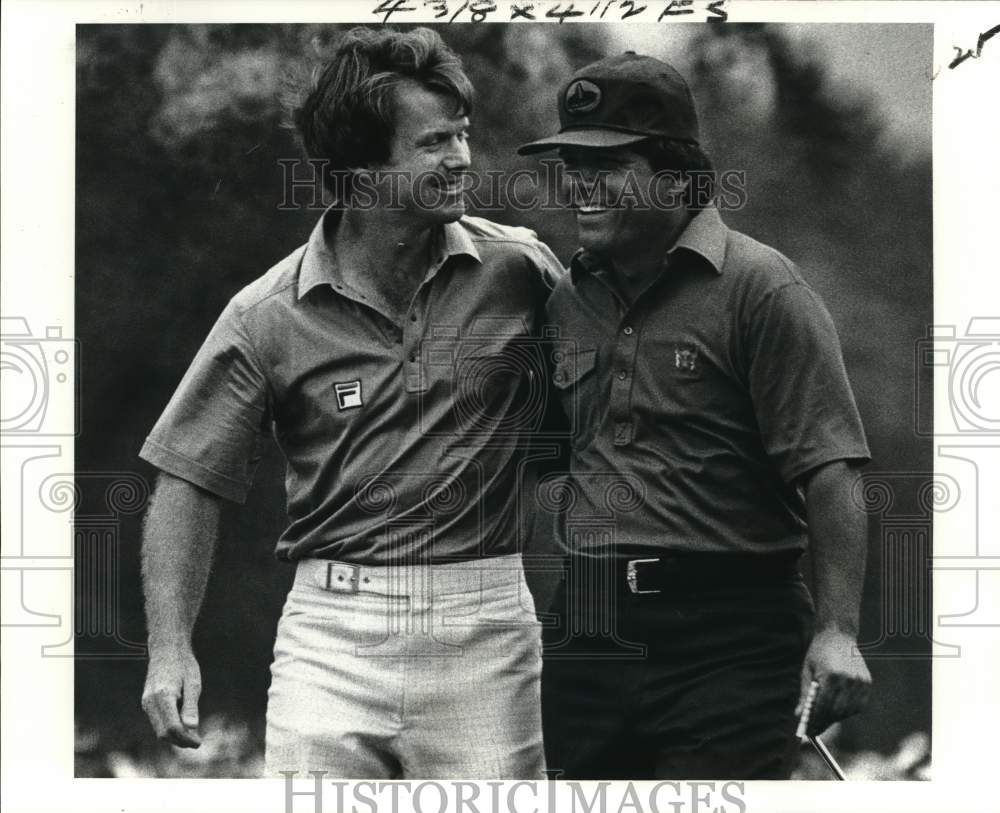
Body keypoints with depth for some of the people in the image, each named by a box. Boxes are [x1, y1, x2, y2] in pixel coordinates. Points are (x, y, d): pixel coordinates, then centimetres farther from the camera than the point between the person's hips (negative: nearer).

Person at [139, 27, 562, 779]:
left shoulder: (518, 270, -1)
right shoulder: (269, 316, -2)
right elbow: (191, 482, 2)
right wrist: (171, 648, -6)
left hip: (483, 630, 1)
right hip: (332, 631, 0)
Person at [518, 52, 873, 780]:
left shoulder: (760, 288, -6)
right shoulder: (567, 301, 13)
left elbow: (827, 473, -12)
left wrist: (837, 631, -20)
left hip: (722, 642, -6)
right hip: (583, 640, 6)